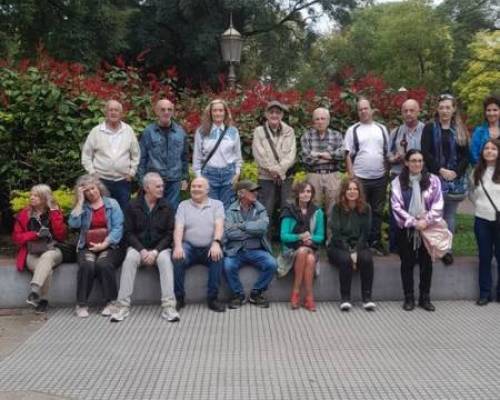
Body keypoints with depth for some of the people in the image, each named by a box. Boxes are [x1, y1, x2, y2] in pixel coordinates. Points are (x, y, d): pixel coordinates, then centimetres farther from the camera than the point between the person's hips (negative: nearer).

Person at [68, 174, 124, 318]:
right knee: (86, 265, -30)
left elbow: (118, 228, -3)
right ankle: (82, 304, -19)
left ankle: (110, 302, -18)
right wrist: (80, 201, -4)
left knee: (103, 264, -32)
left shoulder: (112, 203, 7)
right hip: (87, 247, 1)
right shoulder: (82, 207, 13)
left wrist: (104, 244, -15)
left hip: (109, 246, -1)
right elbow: (73, 223, -7)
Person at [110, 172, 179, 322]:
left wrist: (155, 251, -17)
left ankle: (168, 307, -34)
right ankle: (123, 306, -29)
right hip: (138, 247, 0)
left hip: (160, 248, 0)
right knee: (130, 259, -32)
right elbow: (129, 232, -2)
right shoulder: (133, 206, 2)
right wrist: (142, 250, -17)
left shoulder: (166, 207, 3)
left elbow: (169, 233, -3)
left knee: (165, 259, -33)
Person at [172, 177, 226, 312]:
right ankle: (179, 297, -15)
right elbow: (178, 227, 0)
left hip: (209, 247, 0)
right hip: (189, 246, 0)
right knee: (178, 258, -31)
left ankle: (212, 298, -21)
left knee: (218, 256, -33)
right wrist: (178, 245, -20)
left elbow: (219, 225, -4)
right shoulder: (183, 205, 13)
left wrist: (216, 243, -24)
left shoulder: (217, 204, 12)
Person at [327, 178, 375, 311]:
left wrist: (355, 252, -16)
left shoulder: (366, 208, 3)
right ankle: (345, 298, -23)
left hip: (359, 246, 2)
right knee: (345, 259, -33)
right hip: (339, 247, -1)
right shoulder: (337, 208, -2)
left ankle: (367, 297, -21)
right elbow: (336, 233, -9)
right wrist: (349, 252, -19)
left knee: (367, 259, -29)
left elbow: (365, 233, -2)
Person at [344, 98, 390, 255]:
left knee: (378, 211, 9)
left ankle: (375, 242, 18)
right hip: (360, 178, -3)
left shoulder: (381, 129, 9)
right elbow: (348, 155, -2)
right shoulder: (353, 130, 1)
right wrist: (351, 176, -9)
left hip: (380, 178, 3)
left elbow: (387, 153, 12)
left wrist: (387, 173, 6)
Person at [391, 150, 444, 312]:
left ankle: (425, 298, 18)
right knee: (407, 263, 6)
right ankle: (409, 298, 16)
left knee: (426, 262, 6)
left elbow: (437, 205, -4)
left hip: (427, 228, 1)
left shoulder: (433, 180, 1)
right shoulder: (397, 182, -1)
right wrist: (413, 222, -15)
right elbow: (397, 206, -8)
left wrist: (426, 221, -16)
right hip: (406, 228, -1)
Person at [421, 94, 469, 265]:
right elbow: (425, 153, -6)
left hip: (456, 179, 3)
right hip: (435, 178, -3)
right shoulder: (430, 128, 3)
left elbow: (466, 156, 6)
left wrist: (456, 172, -9)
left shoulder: (460, 130, 11)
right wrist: (440, 170, -15)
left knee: (449, 216, 7)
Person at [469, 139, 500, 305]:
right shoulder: (477, 172, 7)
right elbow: (472, 193, 19)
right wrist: (480, 205, 5)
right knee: (484, 257, 9)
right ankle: (485, 293, 17)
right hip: (482, 220, 3)